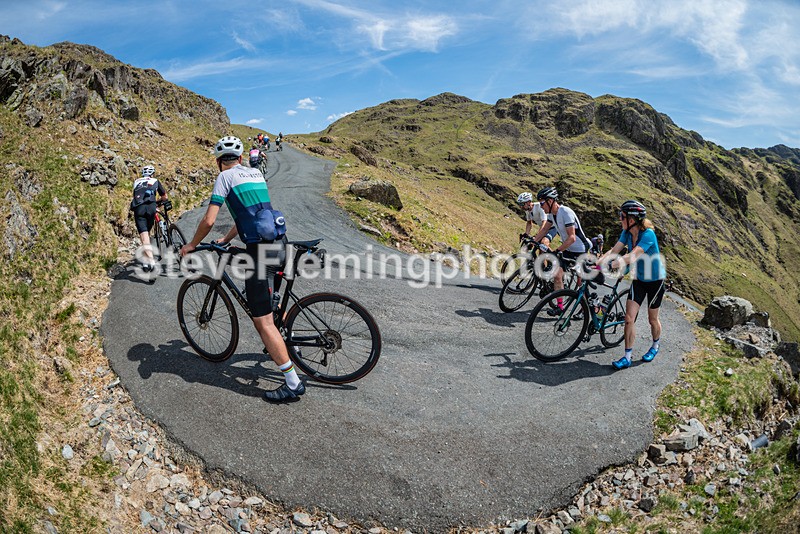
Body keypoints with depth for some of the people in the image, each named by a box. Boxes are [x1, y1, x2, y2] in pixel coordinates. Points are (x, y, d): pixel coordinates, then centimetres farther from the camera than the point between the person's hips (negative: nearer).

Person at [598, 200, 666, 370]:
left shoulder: (648, 234, -29)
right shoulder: (626, 233, -7)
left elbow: (632, 257, -41)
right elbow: (613, 251, -11)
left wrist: (608, 266, -50)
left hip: (655, 280, -5)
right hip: (639, 280, 5)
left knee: (652, 319, 13)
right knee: (629, 318, -4)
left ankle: (655, 346, 41)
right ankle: (627, 357, 3)